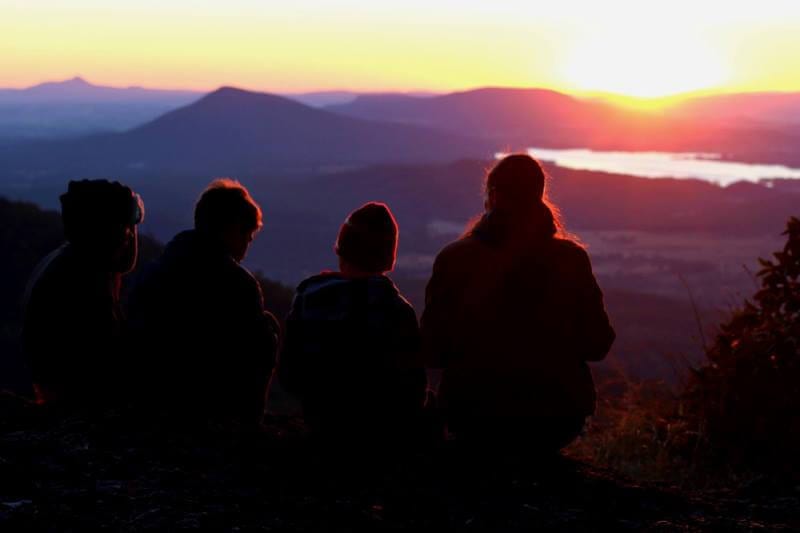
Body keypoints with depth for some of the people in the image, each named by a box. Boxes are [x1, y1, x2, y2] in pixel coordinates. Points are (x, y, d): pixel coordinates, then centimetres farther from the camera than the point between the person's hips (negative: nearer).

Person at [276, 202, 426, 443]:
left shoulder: (307, 298, -8)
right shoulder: (395, 309, -18)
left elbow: (288, 377, -4)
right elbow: (412, 385, -14)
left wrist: (323, 401, 12)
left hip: (323, 424, 4)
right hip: (383, 430, -4)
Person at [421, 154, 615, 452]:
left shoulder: (454, 260, -8)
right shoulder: (572, 259, -7)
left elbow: (433, 353, -5)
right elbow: (597, 346, -1)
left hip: (474, 417, 0)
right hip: (556, 420, 0)